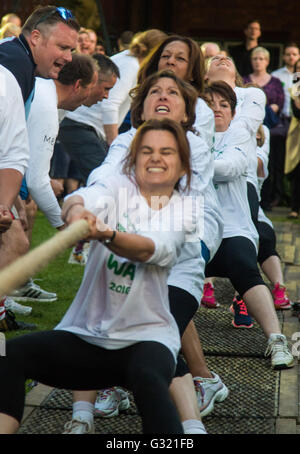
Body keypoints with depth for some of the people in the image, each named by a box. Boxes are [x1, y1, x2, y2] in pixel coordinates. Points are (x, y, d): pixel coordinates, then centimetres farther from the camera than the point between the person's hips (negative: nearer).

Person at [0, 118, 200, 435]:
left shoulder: (184, 211, 1)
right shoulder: (119, 188, 3)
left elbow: (150, 250, -20)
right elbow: (84, 197, -21)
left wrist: (107, 235, -41)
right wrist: (75, 209, -46)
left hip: (145, 335, -2)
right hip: (84, 334, 2)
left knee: (149, 381, -36)